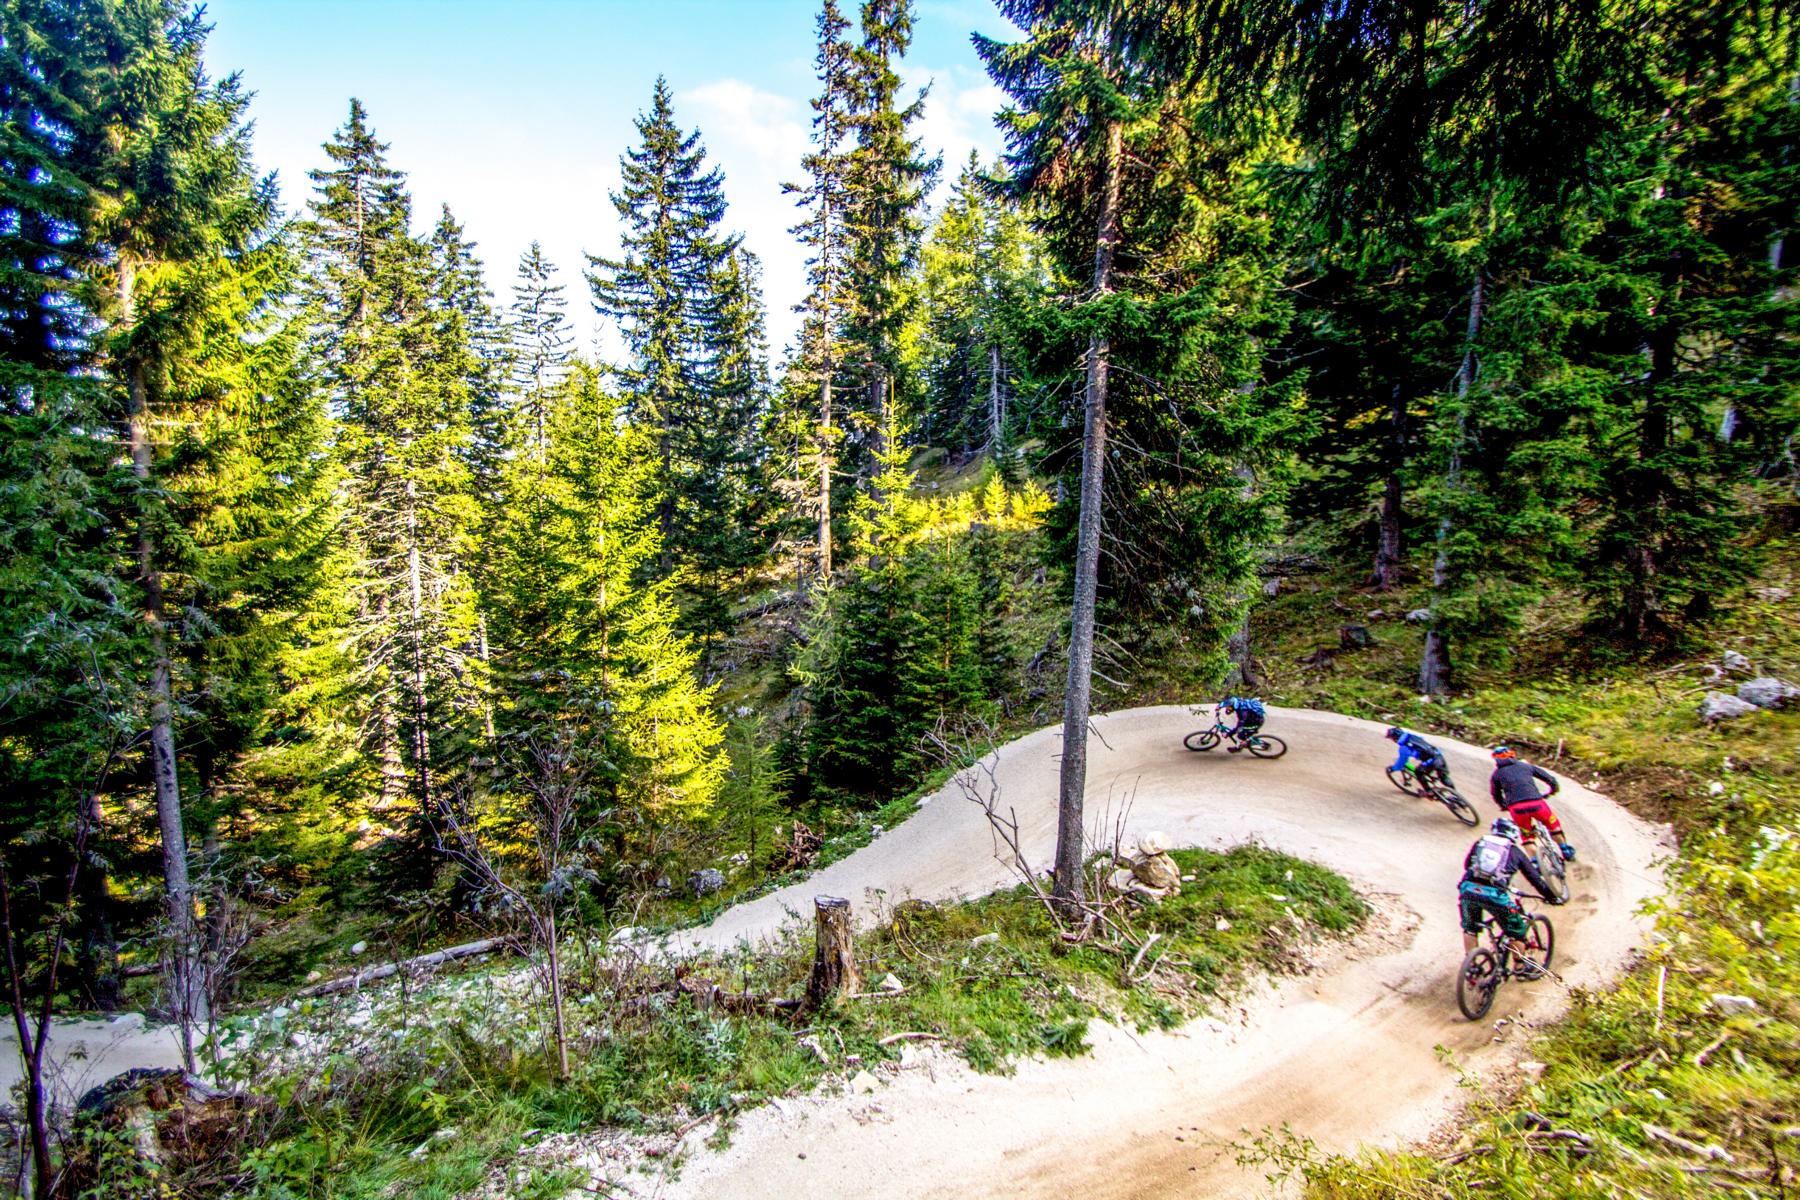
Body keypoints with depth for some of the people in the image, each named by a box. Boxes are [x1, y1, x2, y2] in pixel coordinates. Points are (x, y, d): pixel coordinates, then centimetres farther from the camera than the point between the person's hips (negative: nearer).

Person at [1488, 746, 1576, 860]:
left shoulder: (1497, 774, 16)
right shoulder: (1526, 766, 19)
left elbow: (1496, 795, 24)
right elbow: (1550, 779, 23)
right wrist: (1553, 790, 43)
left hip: (1516, 808, -1)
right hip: (1536, 803, 1)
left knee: (1527, 835, 21)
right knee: (1553, 825, 31)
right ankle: (1567, 852, 41)